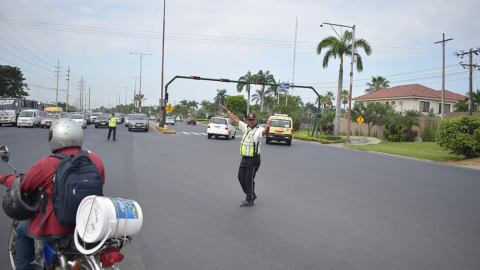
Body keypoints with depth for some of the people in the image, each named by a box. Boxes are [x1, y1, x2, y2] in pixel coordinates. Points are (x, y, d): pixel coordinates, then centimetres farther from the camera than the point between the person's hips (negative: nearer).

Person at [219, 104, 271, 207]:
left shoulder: (259, 130, -11)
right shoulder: (246, 127, 10)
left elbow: (264, 132, -34)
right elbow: (236, 119, 20)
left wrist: (268, 127, -57)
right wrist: (226, 111, 24)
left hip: (253, 159, -8)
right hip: (244, 158, 8)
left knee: (249, 179, -2)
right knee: (241, 177, 13)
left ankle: (250, 200, 11)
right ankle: (251, 195, 30)